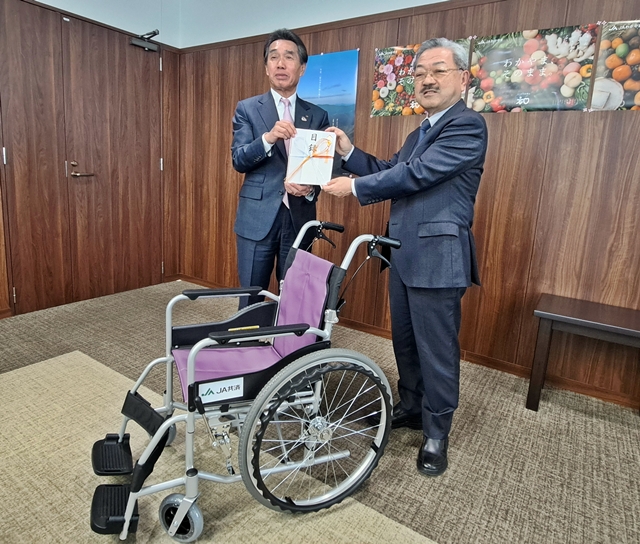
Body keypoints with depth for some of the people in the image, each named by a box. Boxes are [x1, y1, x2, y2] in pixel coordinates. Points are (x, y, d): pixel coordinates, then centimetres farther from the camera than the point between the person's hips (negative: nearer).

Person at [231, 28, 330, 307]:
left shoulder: (318, 115, 9)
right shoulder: (247, 108, 5)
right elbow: (238, 160, -5)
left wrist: (311, 189, -13)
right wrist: (268, 138, -23)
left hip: (300, 219, 2)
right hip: (257, 218, -1)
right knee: (251, 299, 7)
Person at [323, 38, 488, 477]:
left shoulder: (468, 126, -11)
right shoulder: (420, 132, 19)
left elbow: (415, 175, -19)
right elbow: (389, 174, 16)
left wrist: (355, 187, -11)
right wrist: (349, 151, 4)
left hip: (437, 259, -9)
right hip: (404, 256, 9)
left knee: (437, 350, 2)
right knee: (405, 341, 19)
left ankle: (437, 435, 21)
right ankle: (411, 408, 39)